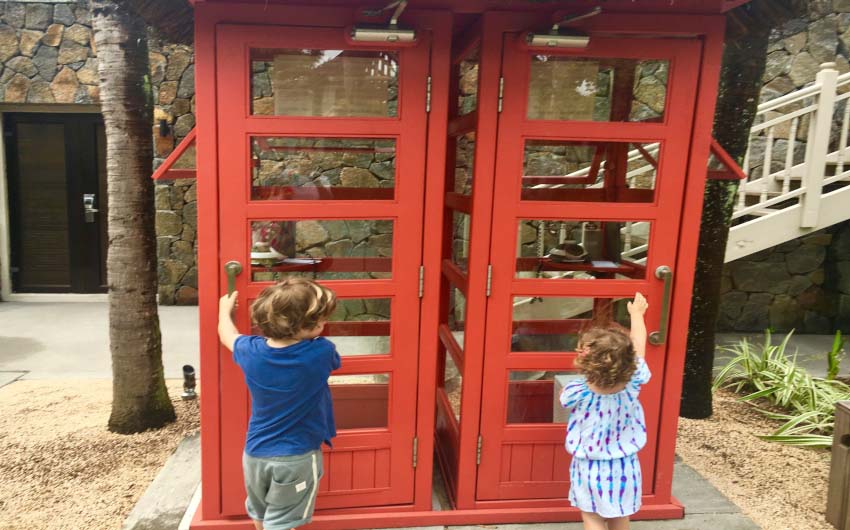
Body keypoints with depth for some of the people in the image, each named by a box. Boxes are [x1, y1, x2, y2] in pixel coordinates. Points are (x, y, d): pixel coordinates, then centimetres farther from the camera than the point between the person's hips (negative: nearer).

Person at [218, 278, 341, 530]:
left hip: (255, 453, 4)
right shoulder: (321, 352, -20)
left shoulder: (252, 351, -11)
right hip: (297, 457, -4)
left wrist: (225, 309, 32)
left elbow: (227, 335, 12)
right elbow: (335, 361, 5)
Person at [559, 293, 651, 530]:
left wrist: (587, 374, 2)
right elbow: (638, 345, -3)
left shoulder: (577, 392, -25)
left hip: (590, 467, -3)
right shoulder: (632, 384, -20)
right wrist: (636, 313, 11)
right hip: (623, 466, 3)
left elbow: (564, 396, 2)